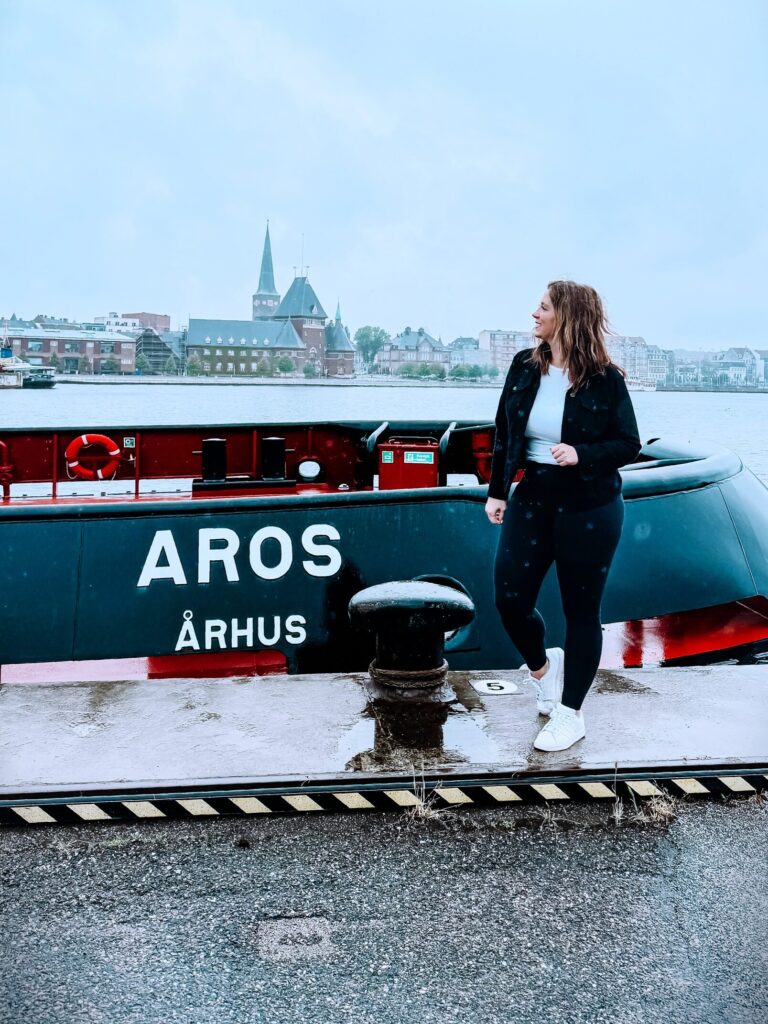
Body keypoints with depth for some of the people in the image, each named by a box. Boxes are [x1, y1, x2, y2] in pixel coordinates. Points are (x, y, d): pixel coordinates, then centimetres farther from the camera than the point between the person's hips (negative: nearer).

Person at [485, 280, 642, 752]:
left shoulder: (605, 377, -11)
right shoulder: (525, 365, 1)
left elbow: (630, 445, -6)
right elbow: (504, 433, 8)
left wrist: (582, 454, -23)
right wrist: (496, 492, 7)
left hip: (590, 508, -4)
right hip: (532, 498, 4)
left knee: (581, 611, 6)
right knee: (510, 598, 2)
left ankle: (571, 715, 21)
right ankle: (542, 666, 35)